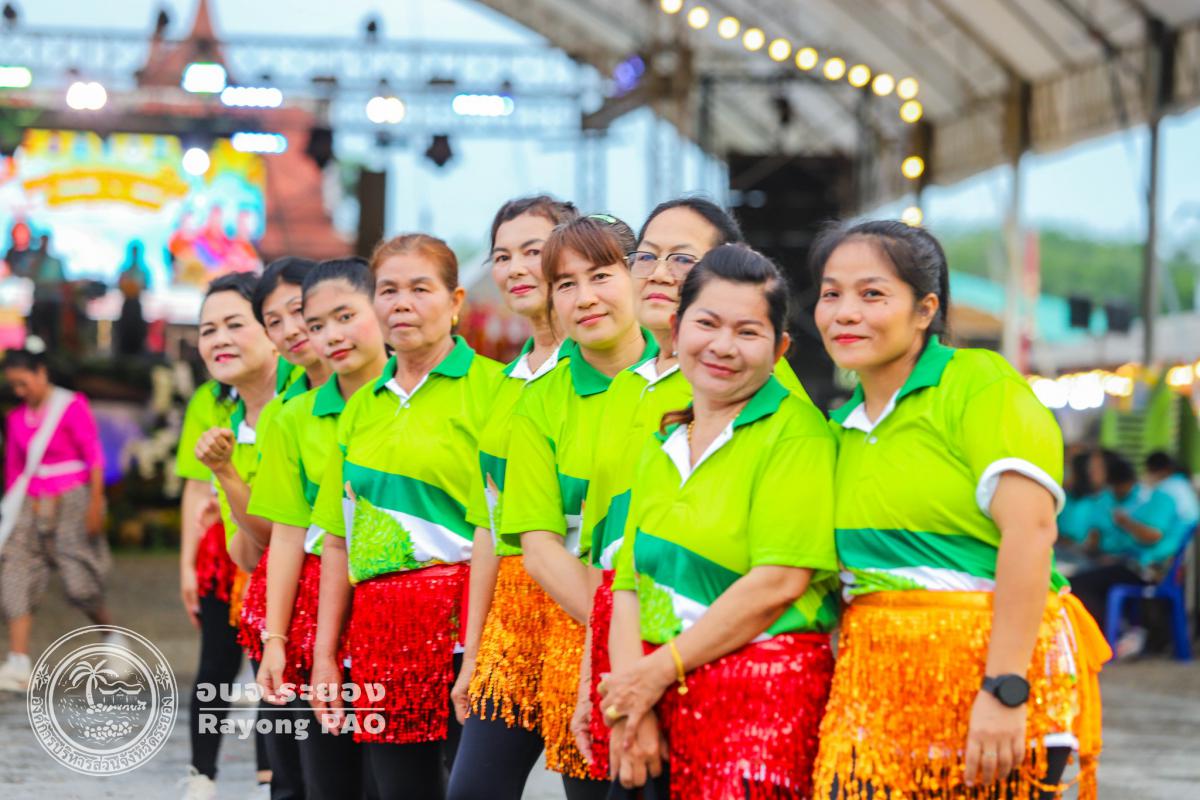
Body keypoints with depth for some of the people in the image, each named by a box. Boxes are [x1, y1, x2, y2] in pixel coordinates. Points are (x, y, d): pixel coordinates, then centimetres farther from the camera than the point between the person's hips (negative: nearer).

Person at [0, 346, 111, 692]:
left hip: (71, 503, -5)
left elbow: (94, 457, -8)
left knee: (80, 584, -5)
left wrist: (95, 504, -13)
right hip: (31, 507, 5)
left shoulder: (72, 406, -5)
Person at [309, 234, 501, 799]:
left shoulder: (489, 387, -3)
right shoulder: (362, 404, 15)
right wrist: (324, 655, 12)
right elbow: (338, 540, 17)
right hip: (378, 633, 6)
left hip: (462, 623, -5)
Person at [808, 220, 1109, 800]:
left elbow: (1029, 530, -15)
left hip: (990, 666, -6)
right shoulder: (842, 427, 16)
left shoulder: (978, 383, -6)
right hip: (875, 684, 6)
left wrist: (1004, 690, -21)